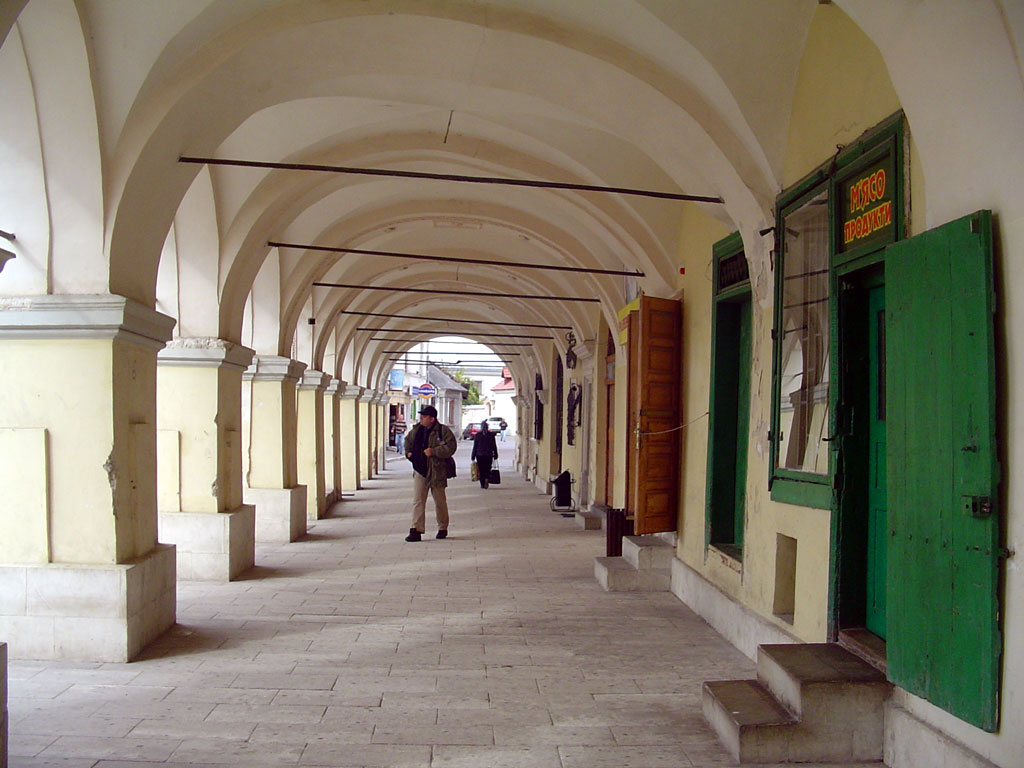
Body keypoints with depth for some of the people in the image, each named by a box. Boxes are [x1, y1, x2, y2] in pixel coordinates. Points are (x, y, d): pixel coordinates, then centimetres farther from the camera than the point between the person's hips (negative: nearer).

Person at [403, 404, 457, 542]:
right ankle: (416, 530, -6)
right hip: (420, 471, 4)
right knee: (418, 501, -5)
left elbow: (451, 446, -18)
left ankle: (442, 529, 27)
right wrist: (408, 452, 11)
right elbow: (408, 440, 28)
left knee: (440, 502, 10)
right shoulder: (416, 430, 8)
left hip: (436, 472, -4)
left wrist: (433, 451, -23)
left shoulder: (443, 431, -10)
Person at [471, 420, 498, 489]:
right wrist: (495, 455, 10)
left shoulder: (477, 435, -4)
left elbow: (475, 446, -3)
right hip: (489, 455, 1)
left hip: (479, 455, -1)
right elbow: (494, 446, 3)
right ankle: (487, 479, -19)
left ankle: (482, 484, 5)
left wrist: (473, 456, 2)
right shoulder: (491, 434, 0)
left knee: (481, 470, 7)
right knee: (487, 469, 9)